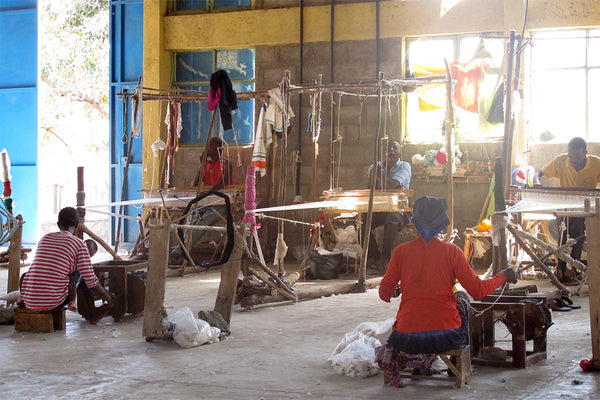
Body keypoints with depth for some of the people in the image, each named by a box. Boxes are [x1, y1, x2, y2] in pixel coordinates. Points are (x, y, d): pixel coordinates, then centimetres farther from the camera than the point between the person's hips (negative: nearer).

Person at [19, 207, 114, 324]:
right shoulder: (79, 244, 1)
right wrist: (108, 299, 16)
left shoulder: (45, 238, 17)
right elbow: (90, 280, -1)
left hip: (28, 301, 5)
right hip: (53, 302, -5)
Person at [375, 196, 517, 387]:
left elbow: (384, 294, 4)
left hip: (408, 338, 3)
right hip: (446, 336, -3)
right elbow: (478, 290, -3)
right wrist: (503, 276, 15)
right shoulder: (451, 251, -6)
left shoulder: (401, 251, -2)